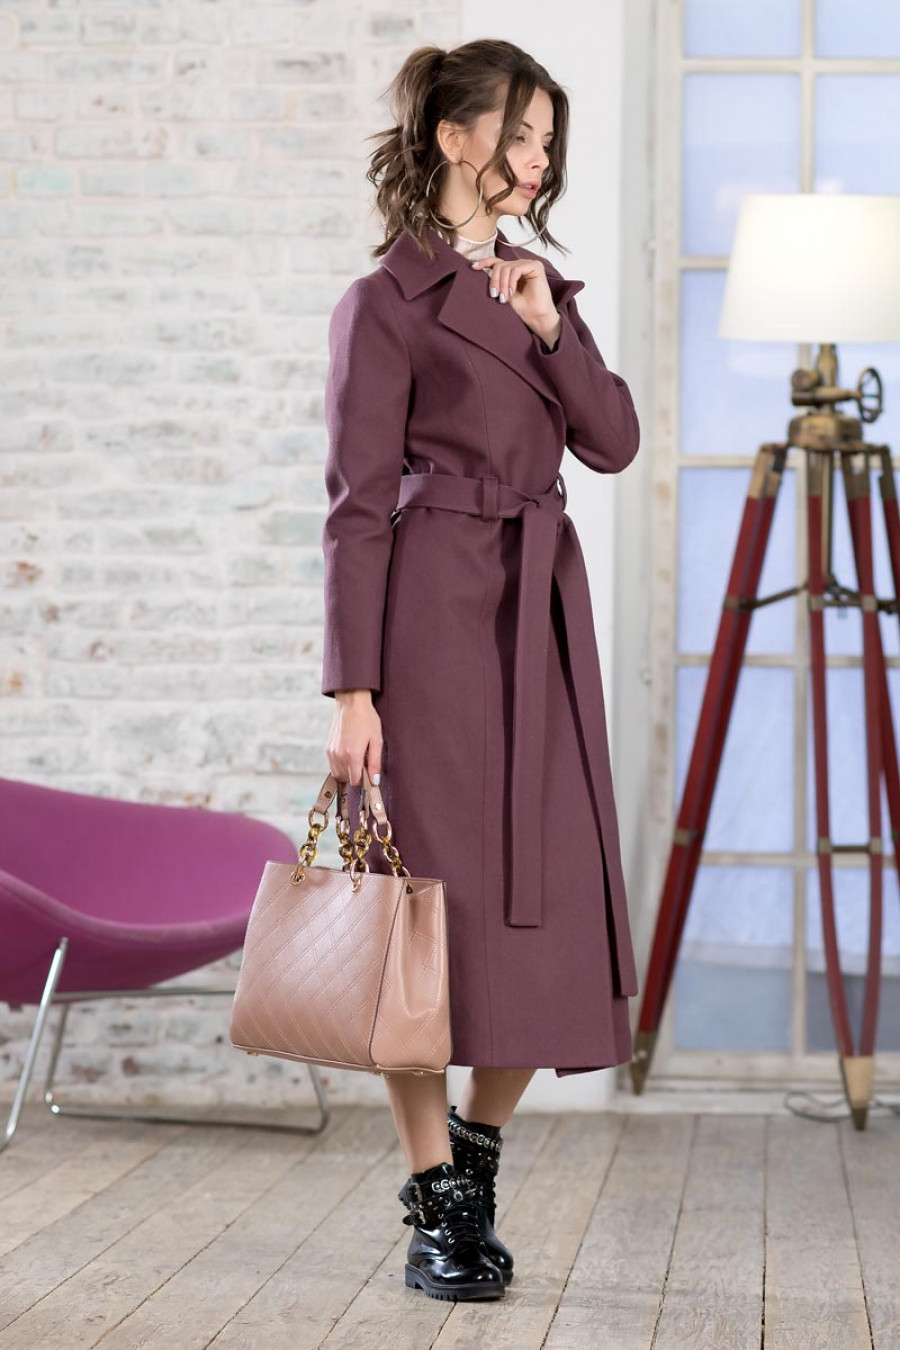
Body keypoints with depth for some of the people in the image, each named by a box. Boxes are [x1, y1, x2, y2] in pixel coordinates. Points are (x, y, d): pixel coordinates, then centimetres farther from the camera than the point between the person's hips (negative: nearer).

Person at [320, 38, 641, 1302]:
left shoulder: (539, 284, 16)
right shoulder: (389, 302, -5)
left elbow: (614, 441, 7)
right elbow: (359, 505, -9)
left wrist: (550, 326, -7)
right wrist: (353, 687, -14)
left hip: (543, 621, 7)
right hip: (437, 617, -7)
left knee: (551, 910, 6)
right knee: (438, 910, -3)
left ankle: (477, 1152, 25)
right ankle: (436, 1208, 7)